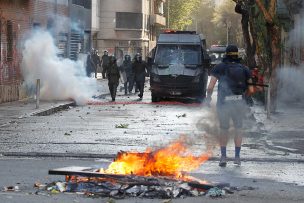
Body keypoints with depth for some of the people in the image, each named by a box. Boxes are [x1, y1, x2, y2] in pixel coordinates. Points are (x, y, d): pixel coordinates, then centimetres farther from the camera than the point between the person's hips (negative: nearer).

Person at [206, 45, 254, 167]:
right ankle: (237, 157, 15)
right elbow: (251, 90, 3)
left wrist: (208, 97, 10)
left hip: (223, 104, -1)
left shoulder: (219, 68, 1)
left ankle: (223, 156, 7)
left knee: (223, 129, 18)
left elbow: (210, 87, -7)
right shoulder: (244, 69, 6)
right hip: (239, 104, 1)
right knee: (238, 128, 20)